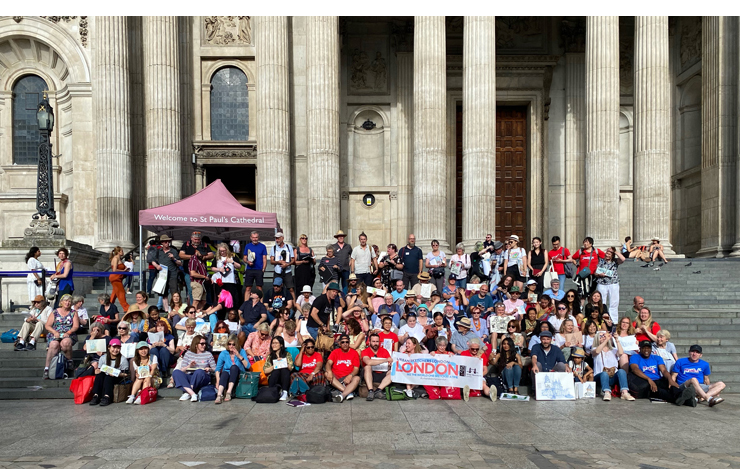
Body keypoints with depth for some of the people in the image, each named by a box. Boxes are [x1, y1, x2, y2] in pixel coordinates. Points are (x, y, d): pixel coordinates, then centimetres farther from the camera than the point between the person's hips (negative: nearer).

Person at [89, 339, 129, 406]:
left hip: (117, 379, -3)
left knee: (108, 377, -33)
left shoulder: (123, 359, -3)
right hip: (105, 379, 3)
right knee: (99, 374, -27)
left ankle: (107, 397, -45)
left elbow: (126, 374, -6)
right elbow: (99, 370, 9)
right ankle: (96, 396, -34)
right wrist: (97, 371, -15)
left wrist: (117, 374, -25)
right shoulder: (103, 358, 7)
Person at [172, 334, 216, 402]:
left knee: (199, 371, -37)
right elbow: (182, 370, 8)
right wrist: (189, 366, -10)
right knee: (176, 372, -27)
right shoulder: (188, 354, 14)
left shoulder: (208, 354, 12)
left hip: (203, 379, -2)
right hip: (189, 378, 2)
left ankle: (187, 392, -29)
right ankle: (192, 394, -38)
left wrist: (210, 369, -11)